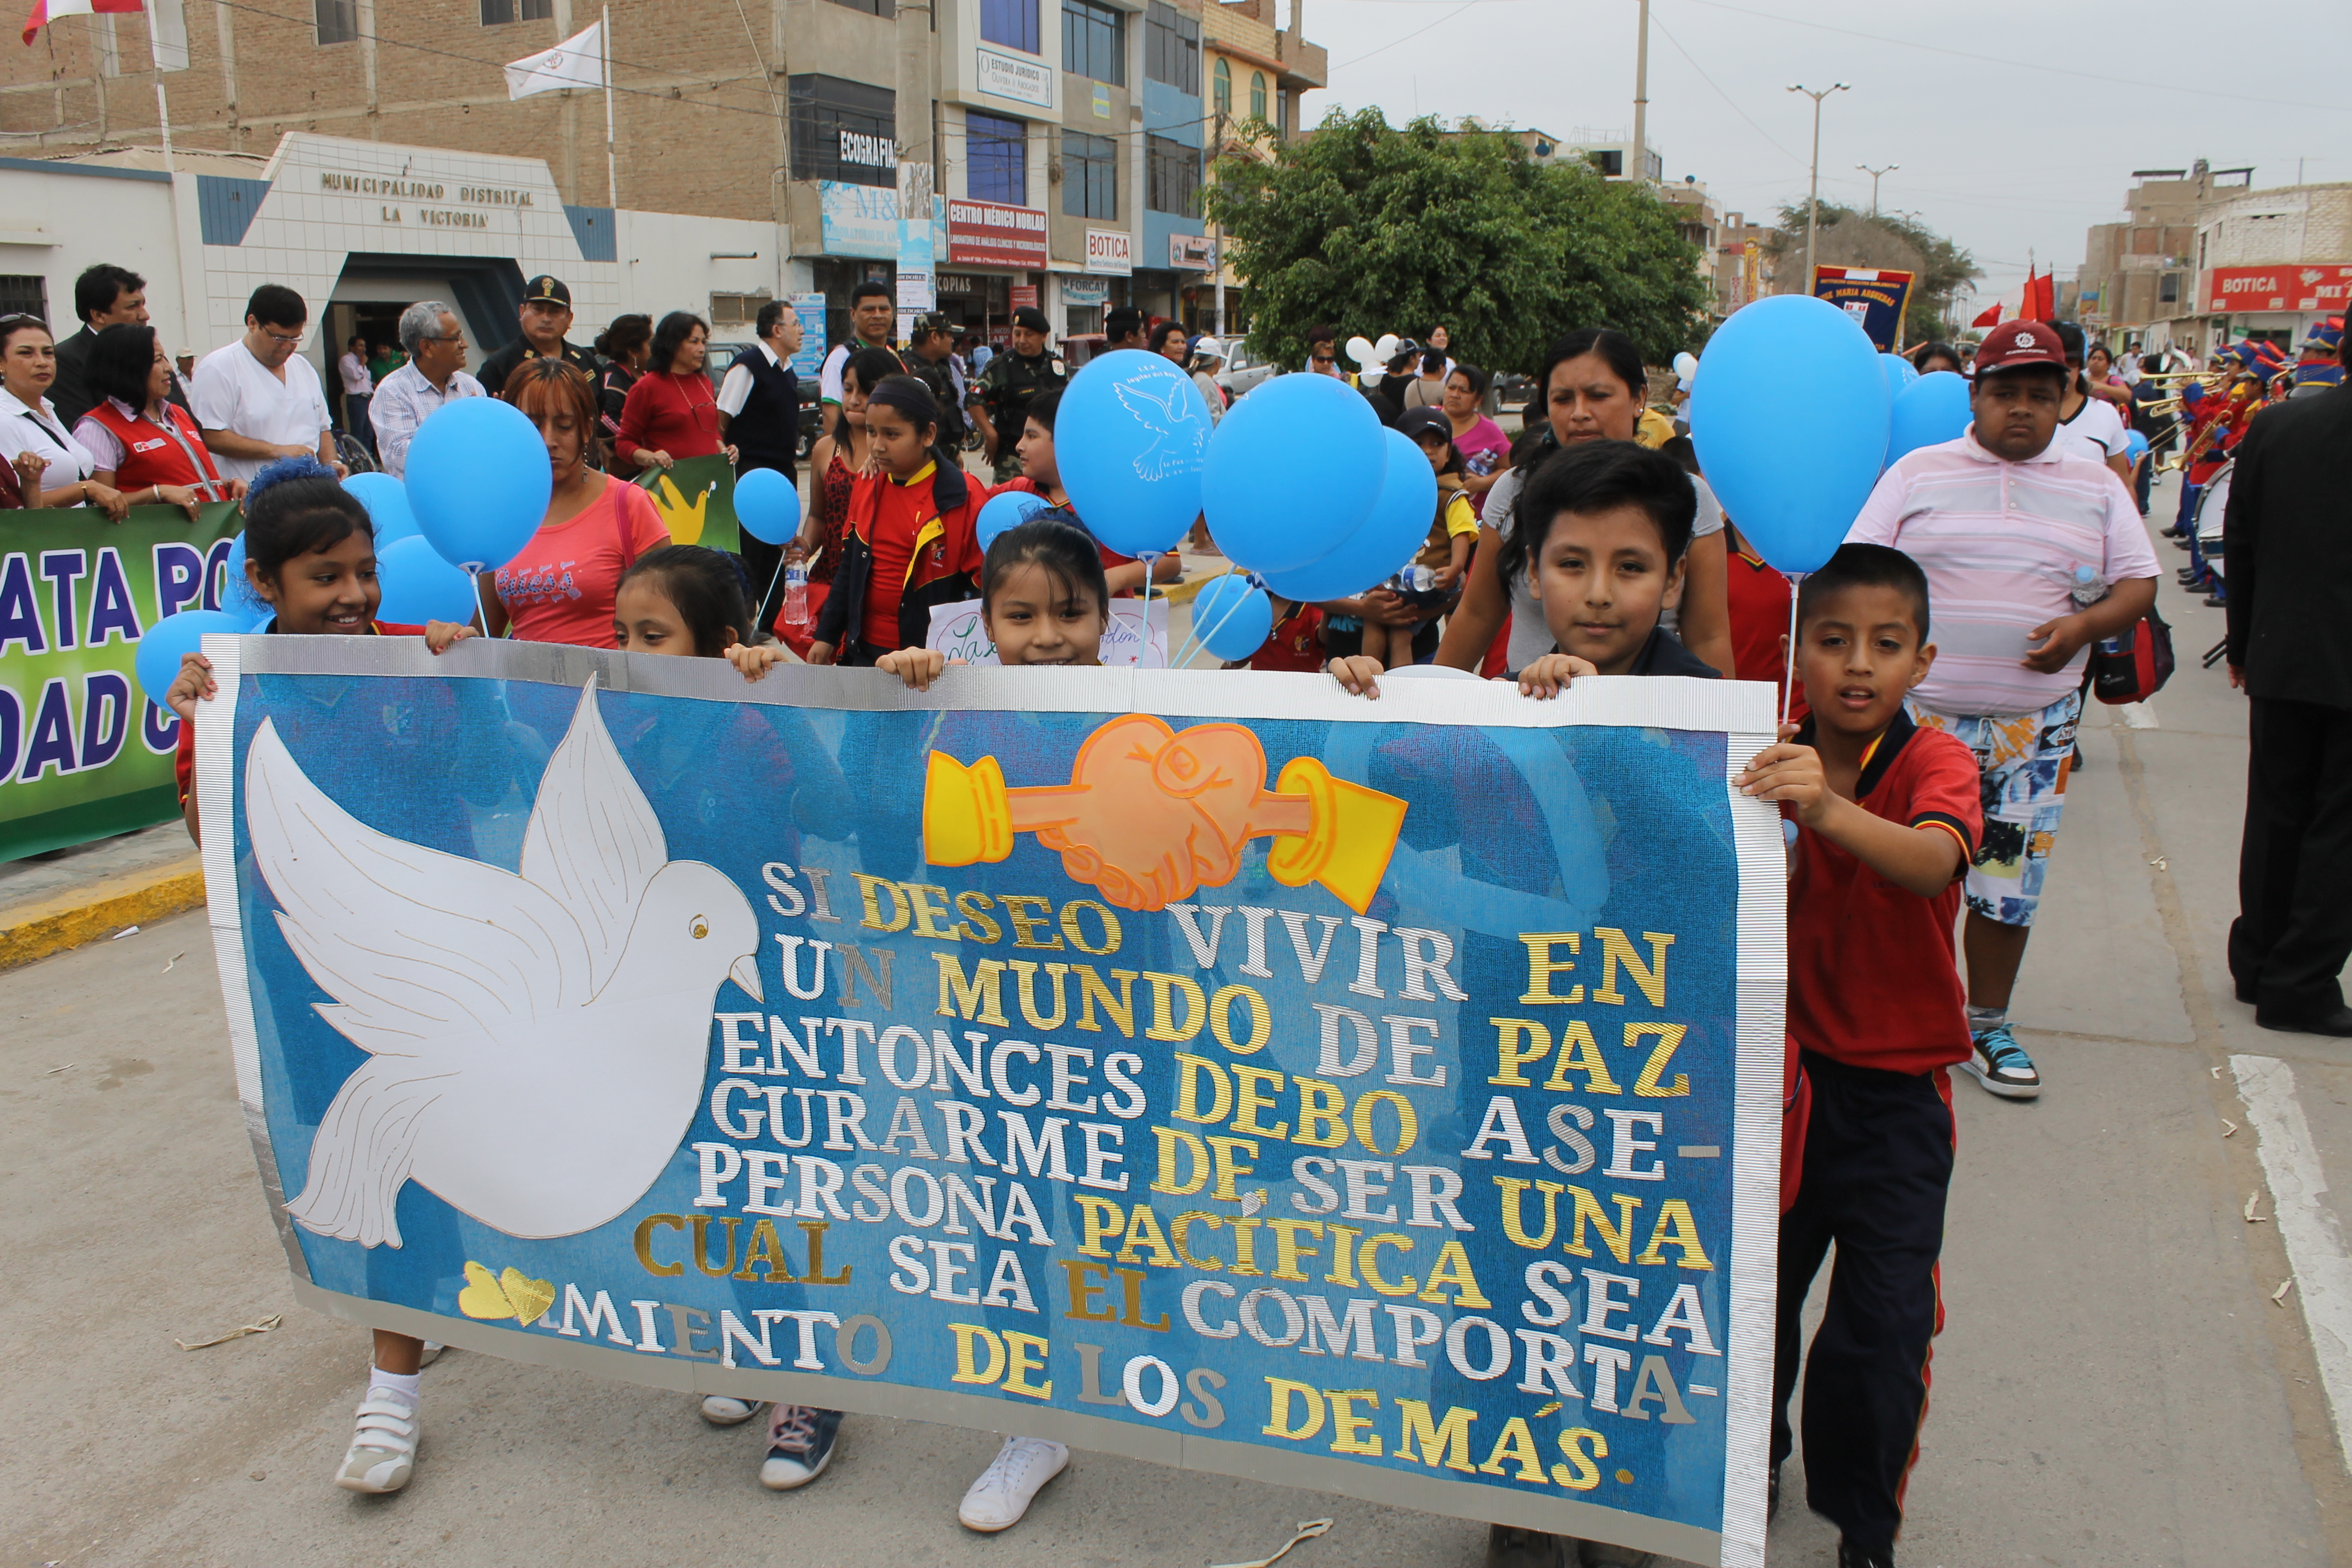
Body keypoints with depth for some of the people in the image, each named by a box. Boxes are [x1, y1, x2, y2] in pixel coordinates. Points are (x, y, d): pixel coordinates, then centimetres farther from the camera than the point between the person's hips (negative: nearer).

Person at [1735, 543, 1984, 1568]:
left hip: (1894, 1088, -2)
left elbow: (1936, 862, -32)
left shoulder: (1934, 762, -11)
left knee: (1882, 1328, 1)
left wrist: (1830, 811, -53)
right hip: (1775, 1069, 2)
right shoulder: (1766, 760, -2)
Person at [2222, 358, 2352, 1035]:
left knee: (2276, 815, 15)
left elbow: (2239, 543, 4)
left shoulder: (2274, 425, -2)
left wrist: (2242, 644, 14)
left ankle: (2257, 962, 25)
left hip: (2282, 658, 4)